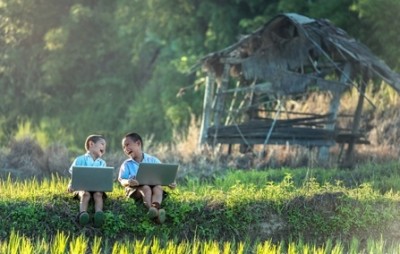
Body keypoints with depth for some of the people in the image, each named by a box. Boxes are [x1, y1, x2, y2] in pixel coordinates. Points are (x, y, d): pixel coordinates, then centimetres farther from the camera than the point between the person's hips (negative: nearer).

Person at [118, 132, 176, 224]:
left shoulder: (153, 160, 13)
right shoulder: (127, 164, 12)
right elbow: (121, 180, 0)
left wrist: (170, 183, -12)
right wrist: (128, 182, -24)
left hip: (153, 185, 1)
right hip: (135, 189, -1)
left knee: (158, 187, -32)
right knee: (145, 188, -34)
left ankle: (155, 207, -63)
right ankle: (151, 209, -61)